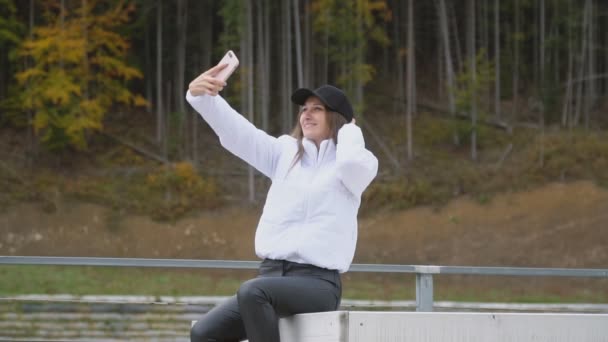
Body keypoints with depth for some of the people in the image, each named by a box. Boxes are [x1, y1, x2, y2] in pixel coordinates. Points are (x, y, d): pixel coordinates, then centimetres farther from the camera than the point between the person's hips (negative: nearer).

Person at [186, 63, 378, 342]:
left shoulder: (361, 163, 3)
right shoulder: (285, 153, 16)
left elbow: (351, 162, -23)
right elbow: (234, 131, 3)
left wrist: (349, 130, -1)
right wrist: (201, 97, -15)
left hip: (317, 283, -6)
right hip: (272, 274, 6)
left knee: (252, 291, -35)